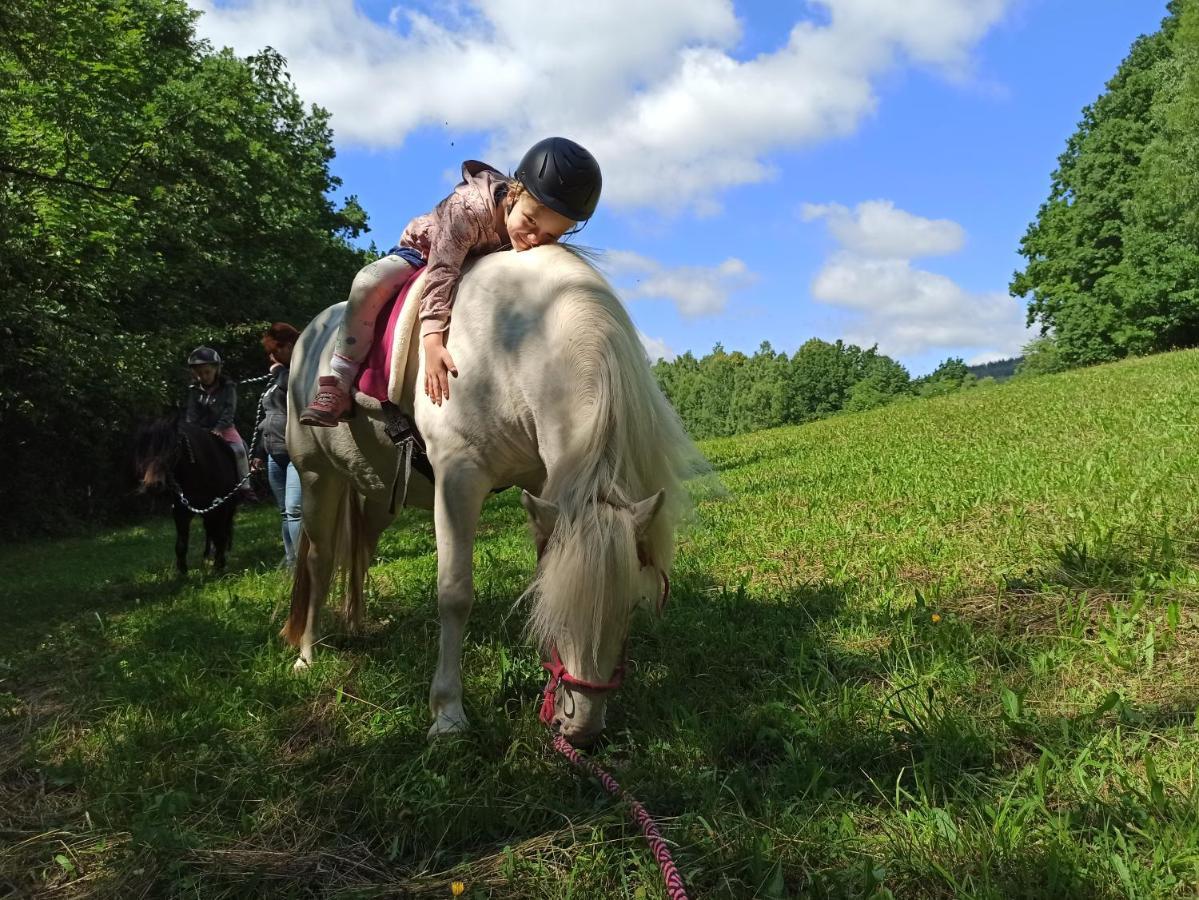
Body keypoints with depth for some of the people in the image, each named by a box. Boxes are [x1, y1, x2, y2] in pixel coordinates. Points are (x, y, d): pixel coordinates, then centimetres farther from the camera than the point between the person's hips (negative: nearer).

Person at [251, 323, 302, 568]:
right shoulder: (278, 378, 22)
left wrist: (281, 373, -10)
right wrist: (260, 452, 24)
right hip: (276, 455, 9)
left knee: (295, 509, -17)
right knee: (286, 512, 10)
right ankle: (290, 562, 16)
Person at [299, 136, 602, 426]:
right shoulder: (468, 207, -44)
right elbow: (441, 272, -48)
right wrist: (433, 341, -56)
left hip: (479, 265, 5)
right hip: (423, 249, -5)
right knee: (369, 284, -28)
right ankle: (336, 388, -24)